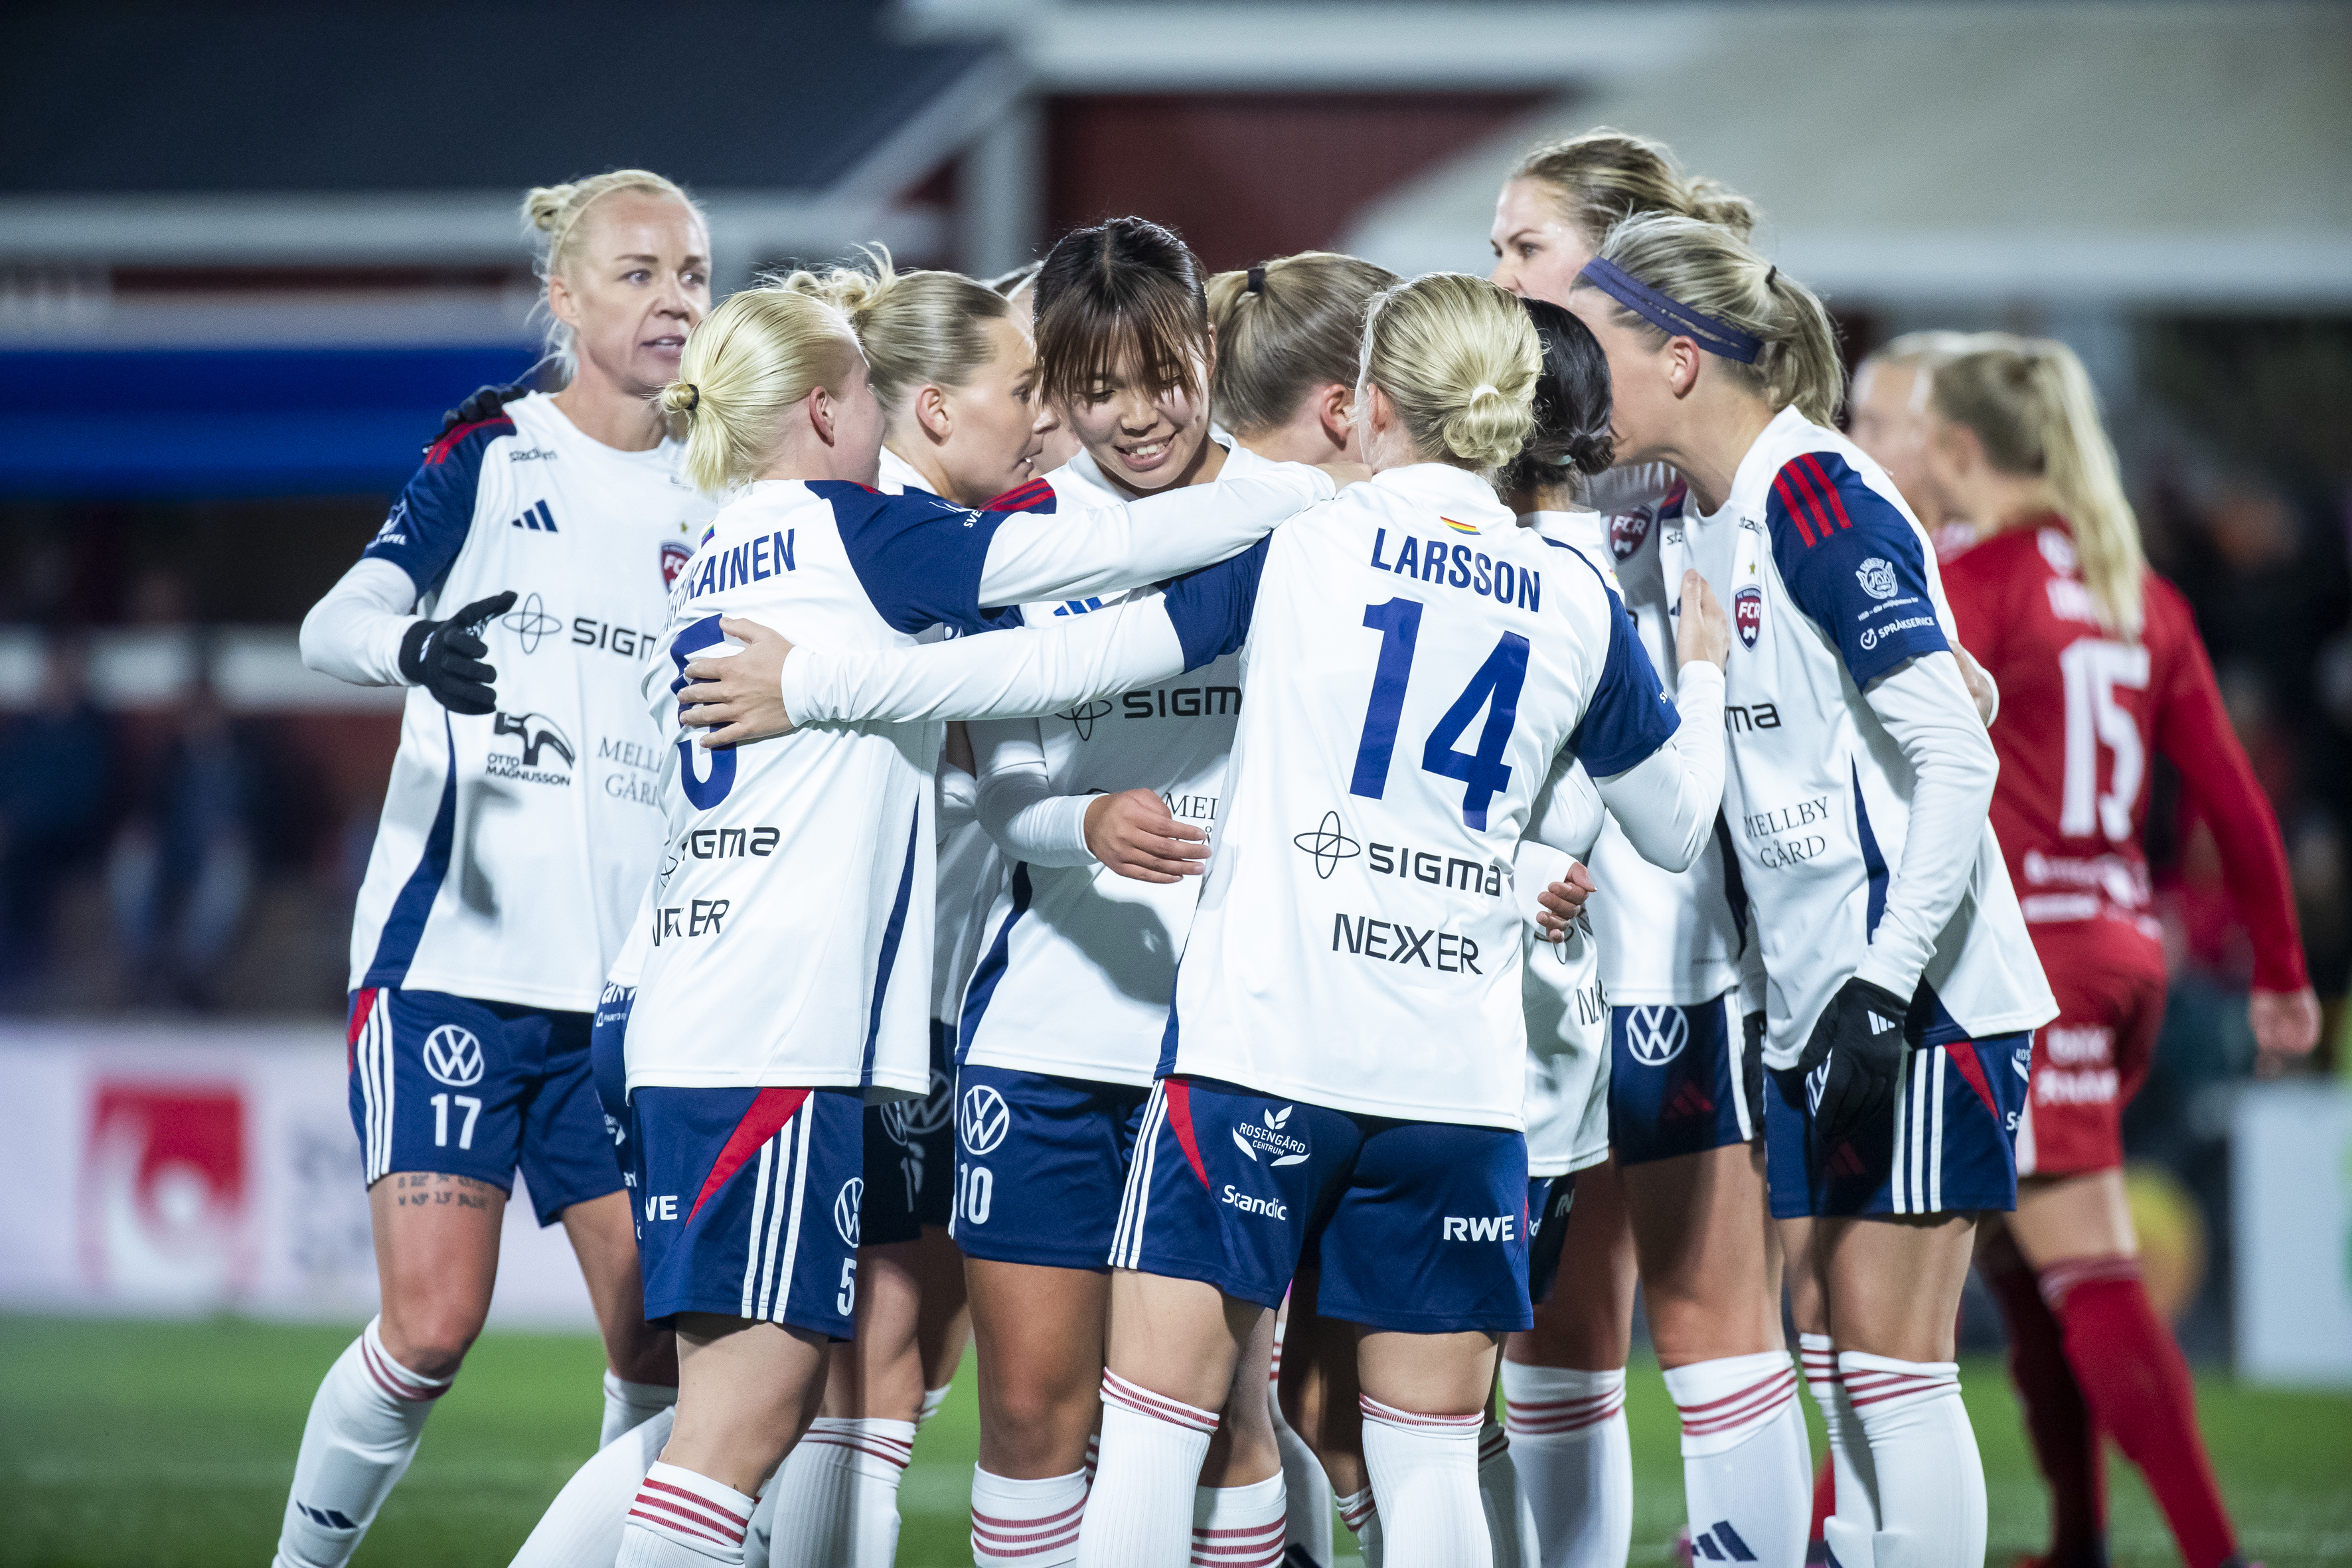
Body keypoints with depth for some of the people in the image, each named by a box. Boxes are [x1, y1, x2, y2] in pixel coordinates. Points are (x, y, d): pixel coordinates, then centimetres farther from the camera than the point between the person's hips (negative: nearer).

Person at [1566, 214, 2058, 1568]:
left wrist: (1884, 982, -23)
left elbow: (1957, 760, -20)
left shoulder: (1821, 502, -16)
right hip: (1806, 1006, 9)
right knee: (1838, 1360, 9)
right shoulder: (1696, 518, 10)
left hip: (1919, 1000, -9)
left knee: (1890, 1358, -7)